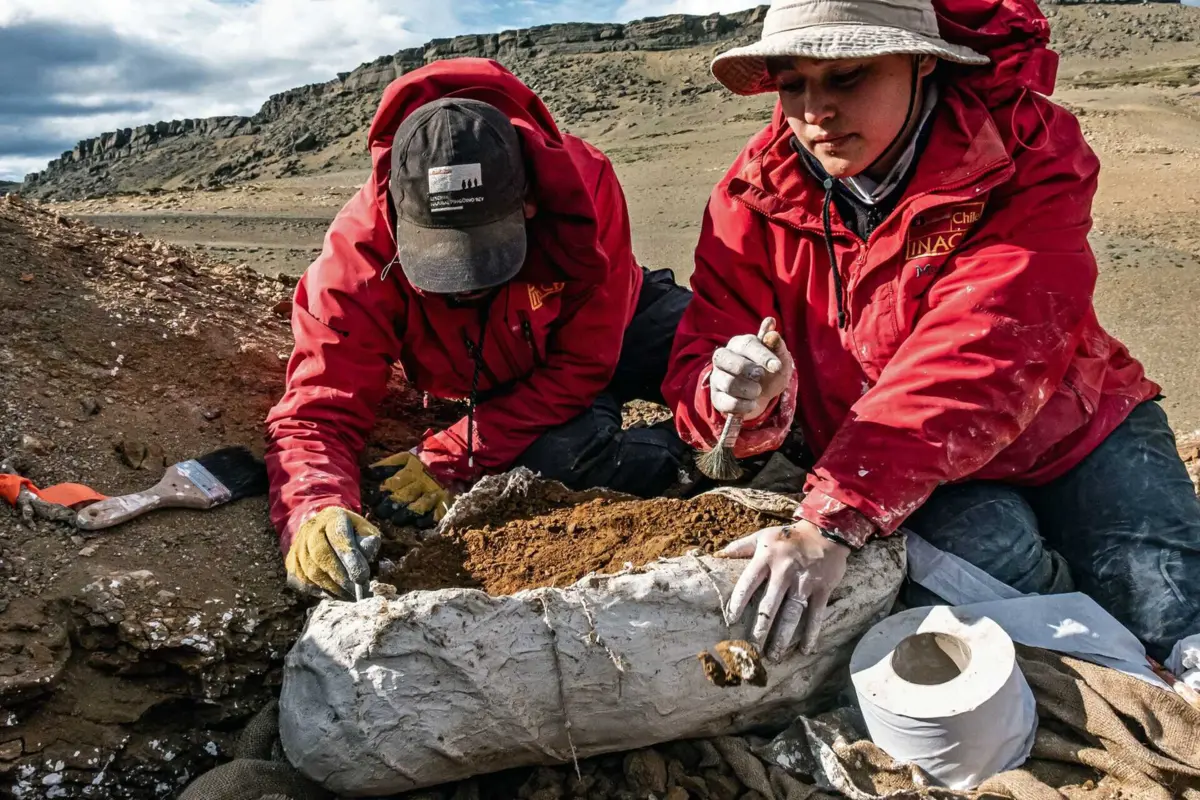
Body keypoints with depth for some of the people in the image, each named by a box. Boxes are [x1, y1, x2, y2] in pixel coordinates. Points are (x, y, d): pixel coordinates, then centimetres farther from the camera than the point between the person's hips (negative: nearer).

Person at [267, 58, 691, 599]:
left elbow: (581, 366, -30)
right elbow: (319, 409, -30)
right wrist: (315, 511, -54)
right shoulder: (361, 251, -32)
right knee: (566, 453, -32)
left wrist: (448, 461, -34)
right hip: (500, 388, 0)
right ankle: (690, 454, -3)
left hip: (603, 331, 1)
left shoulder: (582, 184, -36)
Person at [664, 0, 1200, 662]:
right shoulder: (756, 196, -9)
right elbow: (699, 367, -11)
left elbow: (979, 359, -33)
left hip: (1065, 431, 0)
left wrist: (833, 519, -44)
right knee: (997, 557, -28)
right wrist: (738, 396, -39)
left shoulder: (1026, 154, -17)